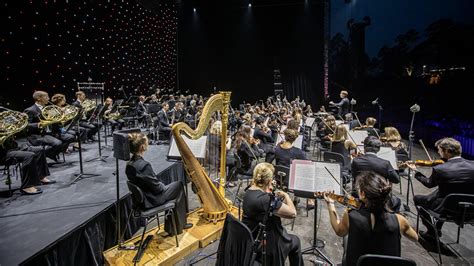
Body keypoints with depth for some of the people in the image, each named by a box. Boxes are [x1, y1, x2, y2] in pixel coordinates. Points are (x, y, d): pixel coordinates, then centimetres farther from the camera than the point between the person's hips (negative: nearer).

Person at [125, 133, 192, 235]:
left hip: (141, 197, 8)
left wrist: (162, 185, 8)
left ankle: (171, 226, 26)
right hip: (152, 200, -8)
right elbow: (157, 187, -22)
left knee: (171, 186, 21)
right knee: (179, 185, 8)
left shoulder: (129, 165, -3)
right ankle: (179, 225, 23)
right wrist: (163, 186, -2)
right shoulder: (144, 165, -30)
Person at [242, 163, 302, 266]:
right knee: (295, 241, 18)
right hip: (262, 245, -8)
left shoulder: (249, 191, -5)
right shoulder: (267, 199, -32)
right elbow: (293, 213, -24)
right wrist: (286, 195, -9)